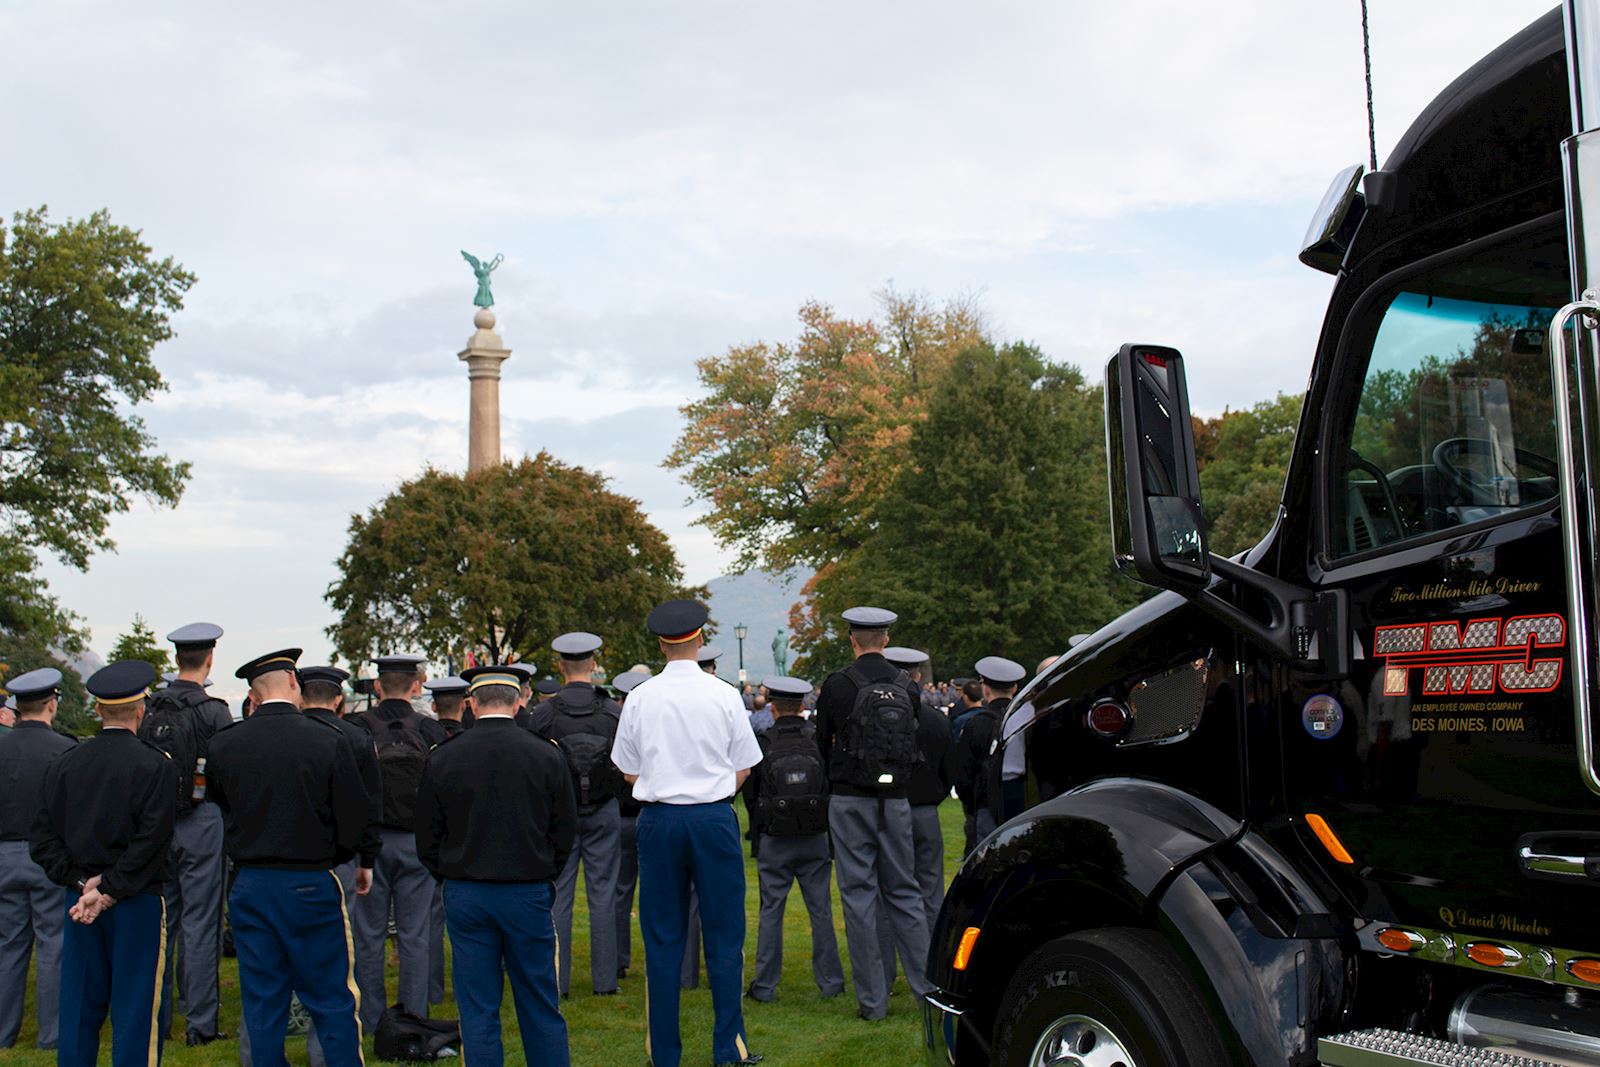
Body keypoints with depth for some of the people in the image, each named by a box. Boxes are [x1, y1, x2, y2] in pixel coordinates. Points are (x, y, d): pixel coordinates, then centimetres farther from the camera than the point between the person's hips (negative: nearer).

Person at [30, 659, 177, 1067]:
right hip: (137, 902, -5)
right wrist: (111, 890, -11)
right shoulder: (155, 766, -10)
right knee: (136, 1009, 2)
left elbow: (43, 839, 2)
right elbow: (152, 842, -17)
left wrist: (80, 882, -2)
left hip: (80, 901, 5)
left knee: (79, 1007, 13)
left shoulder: (63, 765, 5)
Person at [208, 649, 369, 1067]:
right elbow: (356, 816, -8)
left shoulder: (223, 745, -2)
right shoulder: (330, 740, -11)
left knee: (262, 1005, 11)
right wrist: (359, 863, 11)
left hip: (250, 887, 3)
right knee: (332, 1001, 6)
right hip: (312, 887, -3)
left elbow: (219, 812, 10)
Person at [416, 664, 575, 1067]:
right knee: (540, 1007, 9)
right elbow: (565, 830, 1)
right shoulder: (546, 756, -5)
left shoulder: (442, 758, -4)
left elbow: (427, 836, 2)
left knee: (478, 1009, 7)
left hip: (465, 895, 0)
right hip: (529, 894, 0)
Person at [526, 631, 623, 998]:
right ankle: (604, 980, 9)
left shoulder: (543, 714, -9)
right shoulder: (614, 711, -6)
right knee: (602, 895, 6)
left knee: (558, 895, 6)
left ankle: (557, 980, 8)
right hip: (604, 812, 1)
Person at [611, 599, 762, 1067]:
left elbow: (629, 771, 6)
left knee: (662, 939, 9)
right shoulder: (724, 696, -5)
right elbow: (742, 770, 2)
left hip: (658, 819, 1)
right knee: (724, 937, 6)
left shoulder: (640, 698, -2)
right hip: (714, 818, -1)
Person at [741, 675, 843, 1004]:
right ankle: (830, 981, 15)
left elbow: (749, 794, 0)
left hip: (774, 841, -1)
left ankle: (765, 985, 9)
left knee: (771, 911, 5)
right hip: (815, 840, 2)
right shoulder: (819, 739, -5)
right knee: (821, 909, 9)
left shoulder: (761, 743, -8)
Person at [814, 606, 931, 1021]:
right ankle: (930, 987, 12)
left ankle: (872, 999, 5)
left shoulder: (838, 685, -8)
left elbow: (822, 744, 1)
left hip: (850, 801, -3)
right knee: (903, 892, 13)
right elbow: (916, 744, 9)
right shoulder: (906, 686, 2)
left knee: (859, 896, 2)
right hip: (896, 800, 3)